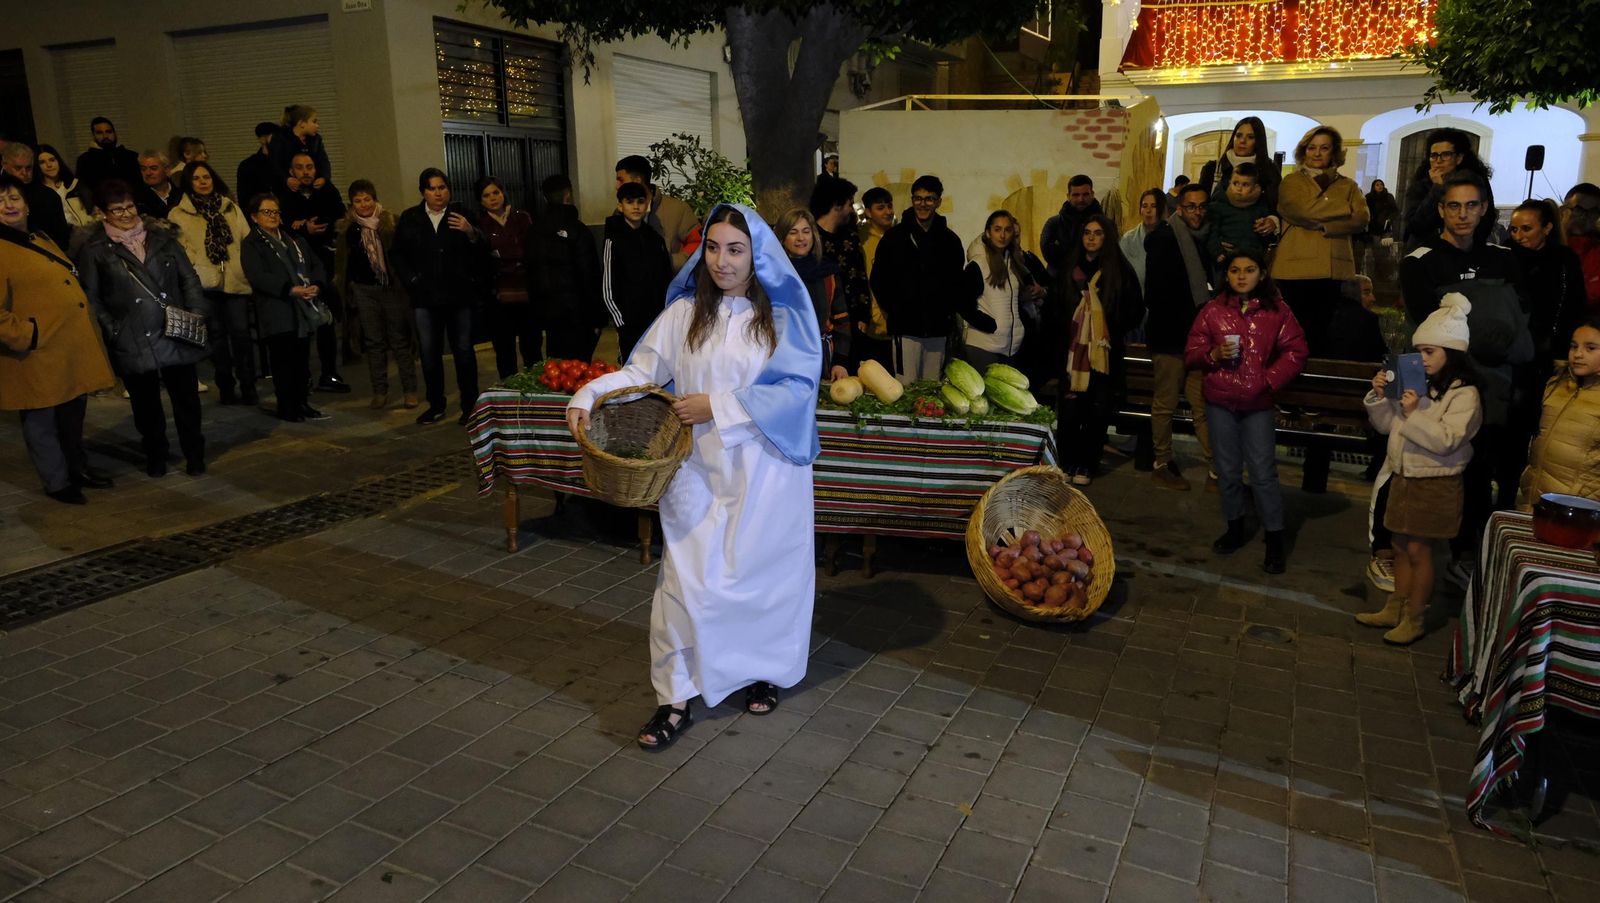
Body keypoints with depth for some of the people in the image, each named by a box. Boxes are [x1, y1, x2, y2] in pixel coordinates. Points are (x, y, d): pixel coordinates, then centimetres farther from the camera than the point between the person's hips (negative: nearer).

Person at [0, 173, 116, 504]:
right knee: (42, 421, 7)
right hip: (39, 357, -8)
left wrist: (87, 332, 19)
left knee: (75, 414, 21)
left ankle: (77, 466, 38)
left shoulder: (41, 240, 16)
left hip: (74, 349, 8)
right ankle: (57, 481, 20)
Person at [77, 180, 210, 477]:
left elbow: (189, 278, 8)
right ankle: (155, 454, 27)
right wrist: (113, 330, -9)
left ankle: (194, 453, 22)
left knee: (186, 397, 6)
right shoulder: (95, 249, 1)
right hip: (133, 342, -1)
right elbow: (91, 297, 0)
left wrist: (196, 313, -3)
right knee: (145, 402, 11)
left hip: (176, 335, 1)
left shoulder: (161, 237, 8)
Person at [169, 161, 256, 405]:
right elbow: (180, 249, -1)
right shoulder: (178, 215, 7)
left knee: (241, 333, -4)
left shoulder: (231, 208, 15)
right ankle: (226, 387, 13)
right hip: (205, 284, -1)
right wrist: (198, 269, -12)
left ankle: (248, 387, 4)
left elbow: (248, 240, 12)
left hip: (236, 281, 1)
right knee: (216, 334, 5)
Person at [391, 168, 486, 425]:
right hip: (425, 297, 2)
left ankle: (469, 405, 11)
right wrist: (411, 280, 0)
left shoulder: (462, 215, 2)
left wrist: (471, 233, -25)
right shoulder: (409, 219, 8)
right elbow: (398, 256, 11)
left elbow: (483, 252, -7)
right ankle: (436, 405, 17)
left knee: (464, 351, 2)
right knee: (429, 353, 6)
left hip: (459, 295, -2)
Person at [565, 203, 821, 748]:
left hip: (766, 467, -1)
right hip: (699, 469, 1)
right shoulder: (686, 312, 3)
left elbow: (795, 387, -12)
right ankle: (678, 696, 9)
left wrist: (718, 406, -17)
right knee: (689, 576, 0)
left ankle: (763, 670, 33)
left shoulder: (785, 315, -4)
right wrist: (589, 395, -17)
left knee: (763, 571, 10)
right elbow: (642, 370, 1)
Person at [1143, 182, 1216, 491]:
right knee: (1165, 403, 3)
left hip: (1197, 336, 6)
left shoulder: (1204, 240, 14)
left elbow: (1207, 285, 19)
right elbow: (1155, 292, -13)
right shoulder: (1164, 239, -6)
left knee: (1204, 404, 4)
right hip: (1170, 336, -6)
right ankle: (1162, 465, 14)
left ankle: (1215, 470, 5)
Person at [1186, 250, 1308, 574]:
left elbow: (1295, 352, 0)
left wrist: (1270, 379, -11)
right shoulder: (1212, 310, 3)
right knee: (1228, 471, 12)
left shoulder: (1277, 310, 0)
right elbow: (1191, 353, 5)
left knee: (1263, 473, -3)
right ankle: (1235, 528, 28)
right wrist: (1213, 354, -15)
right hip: (1220, 403, 2)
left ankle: (1275, 541, 6)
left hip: (1259, 404, -2)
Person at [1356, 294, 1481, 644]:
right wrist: (1379, 397, -6)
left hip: (1435, 485, -6)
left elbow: (1446, 441, -22)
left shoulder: (1464, 394, -13)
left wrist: (1415, 414, -29)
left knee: (1418, 549, 0)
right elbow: (1386, 425, 9)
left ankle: (1414, 619, 12)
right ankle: (1395, 609, 26)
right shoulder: (1414, 385, 6)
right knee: (1402, 547, 14)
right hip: (1404, 477, 7)